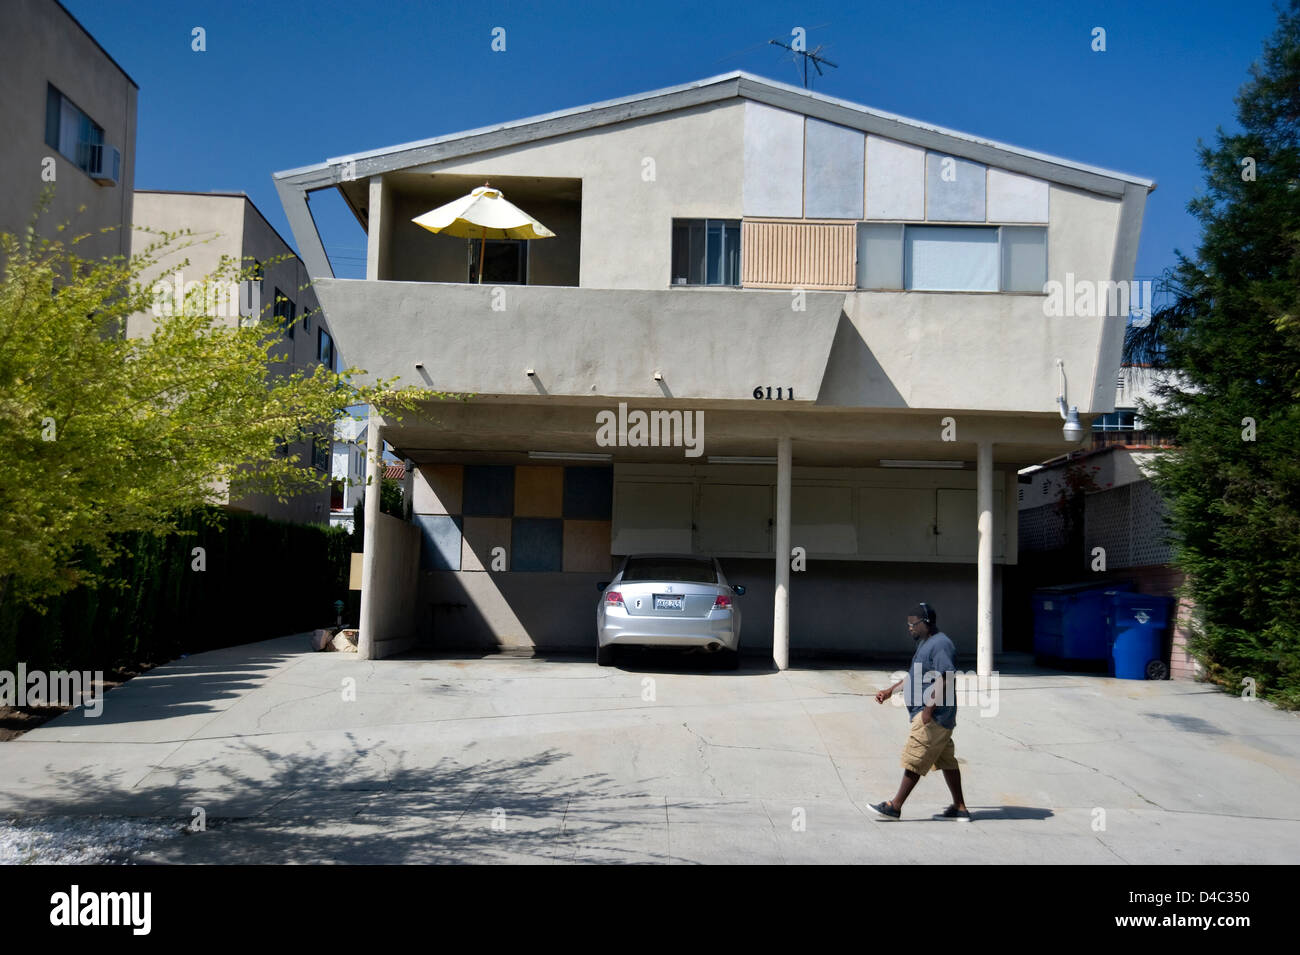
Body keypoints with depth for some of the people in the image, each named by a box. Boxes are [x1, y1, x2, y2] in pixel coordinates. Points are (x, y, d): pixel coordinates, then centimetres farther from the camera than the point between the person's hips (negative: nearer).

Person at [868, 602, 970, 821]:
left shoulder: (940, 644, -16)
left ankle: (895, 806, -1)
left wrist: (929, 708, -24)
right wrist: (890, 691, 23)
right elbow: (914, 675, 27)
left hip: (933, 716, -11)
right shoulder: (926, 643, 18)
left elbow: (946, 679, -24)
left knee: (914, 760, -6)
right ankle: (959, 808, 17)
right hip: (937, 718, 11)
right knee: (947, 761, 12)